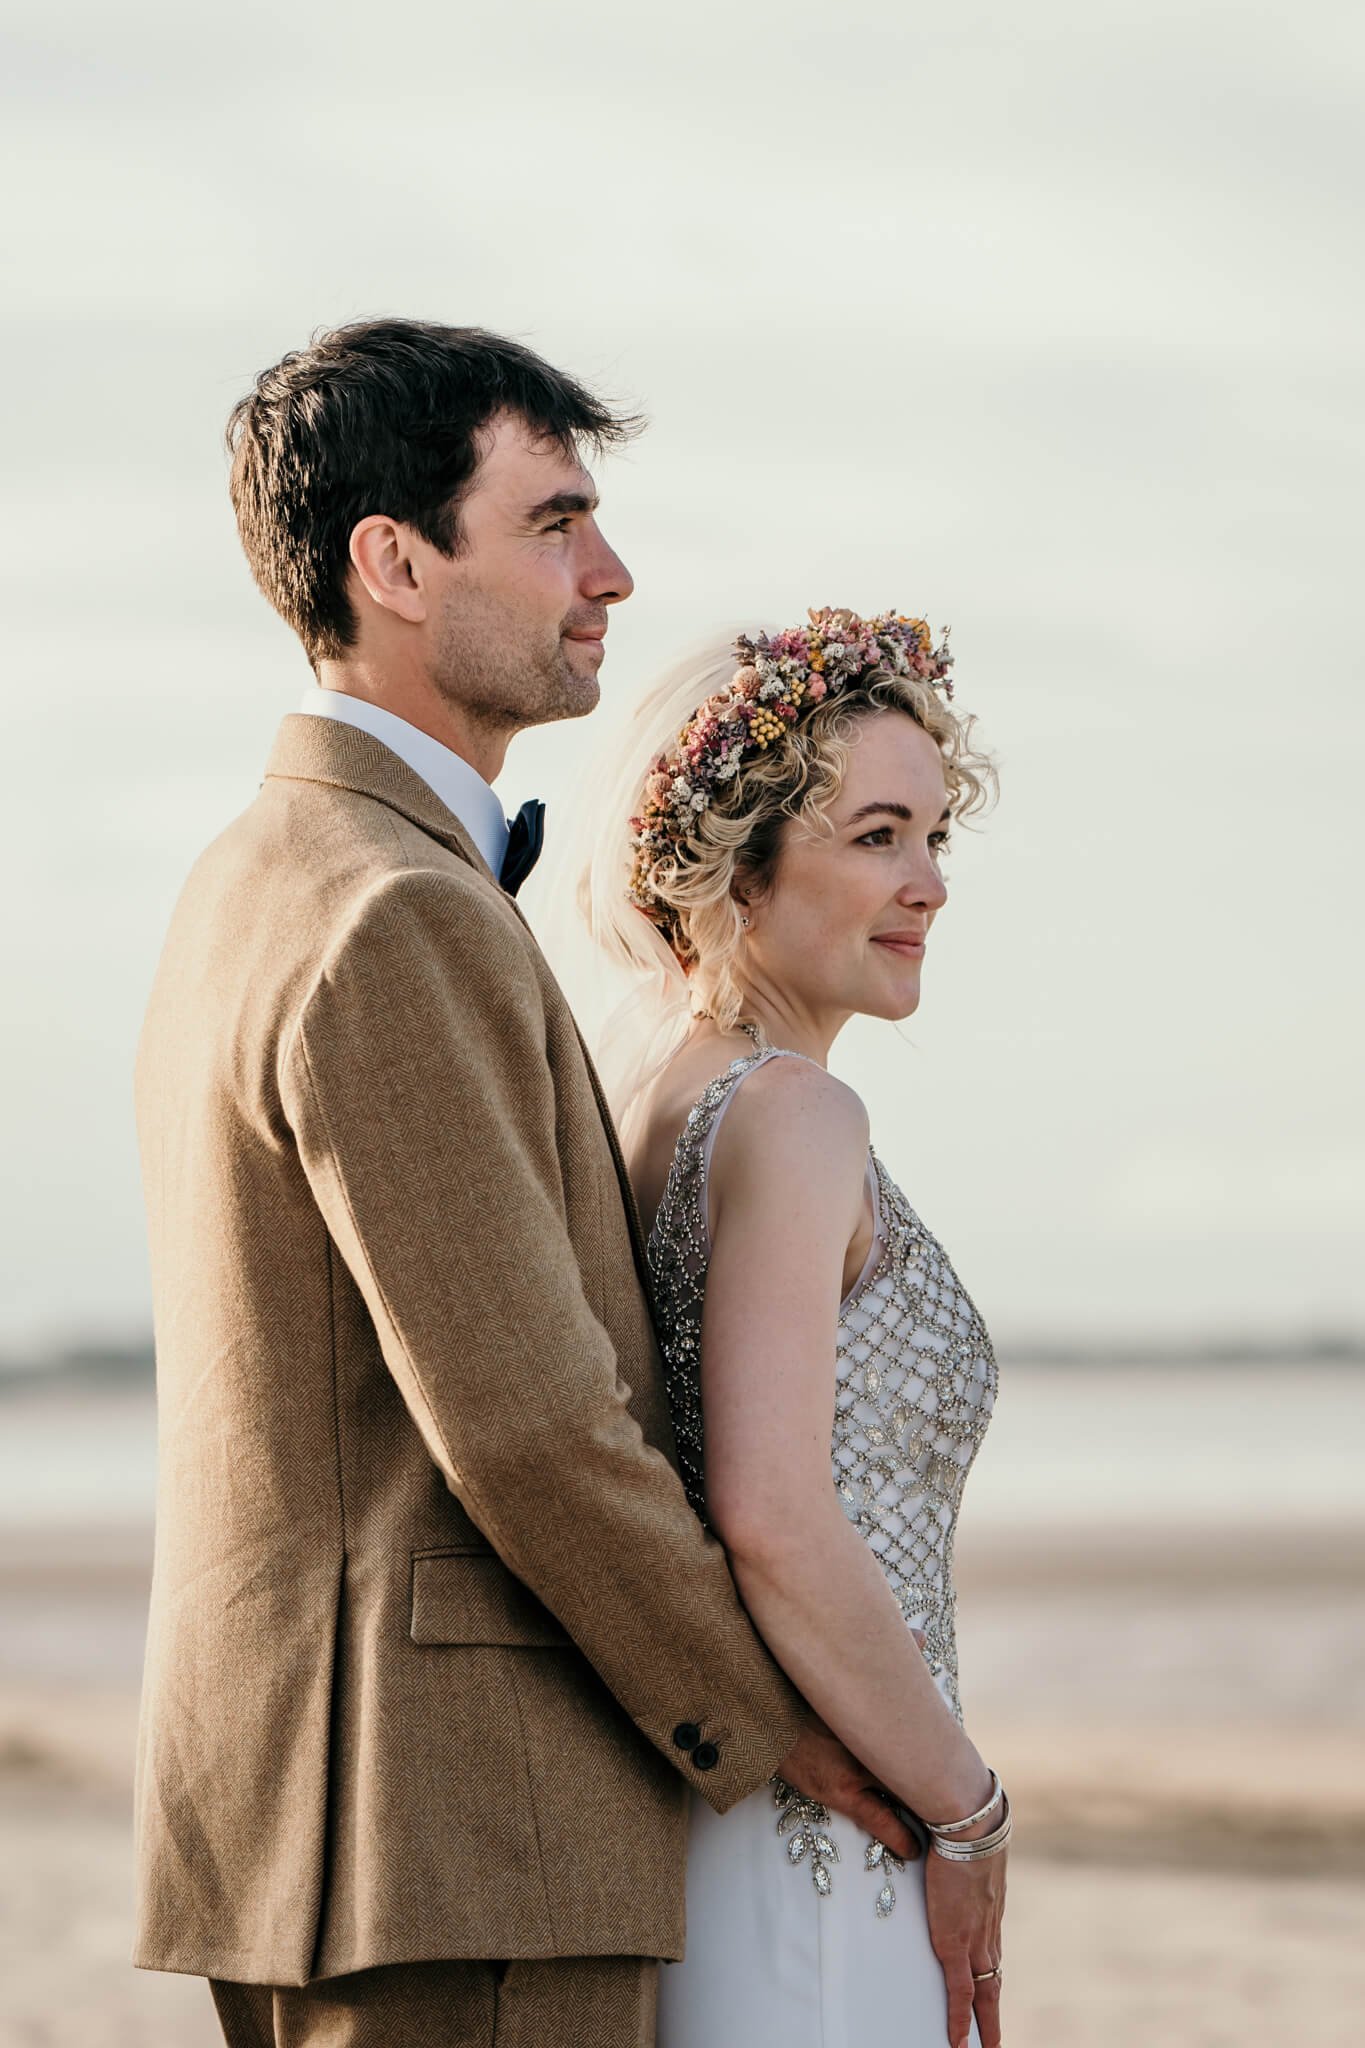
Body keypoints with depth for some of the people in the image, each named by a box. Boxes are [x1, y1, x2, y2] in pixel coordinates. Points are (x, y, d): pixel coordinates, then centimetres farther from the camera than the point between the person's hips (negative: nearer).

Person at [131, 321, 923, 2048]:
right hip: (450, 1837, -10)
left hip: (292, 1801, 10)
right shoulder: (401, 929, -17)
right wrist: (767, 1725, -9)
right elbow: (526, 1420, -21)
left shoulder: (256, 887, 16)